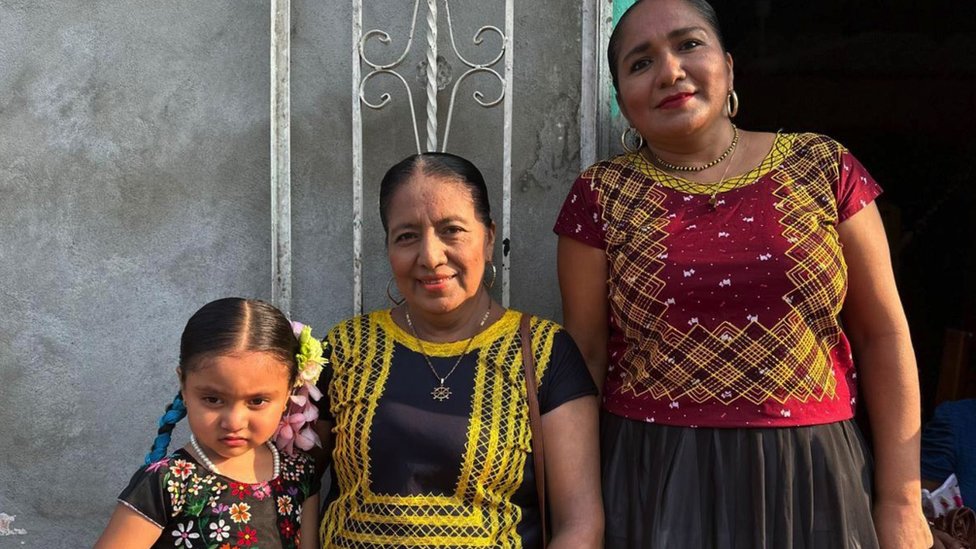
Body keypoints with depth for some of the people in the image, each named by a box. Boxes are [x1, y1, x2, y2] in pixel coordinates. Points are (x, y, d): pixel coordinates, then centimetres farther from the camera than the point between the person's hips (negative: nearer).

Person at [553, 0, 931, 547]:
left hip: (811, 479, 1)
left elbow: (883, 336, 2)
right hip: (653, 483, 0)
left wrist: (901, 501, 0)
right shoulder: (601, 195, -1)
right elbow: (587, 354, 2)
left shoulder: (823, 167, -1)